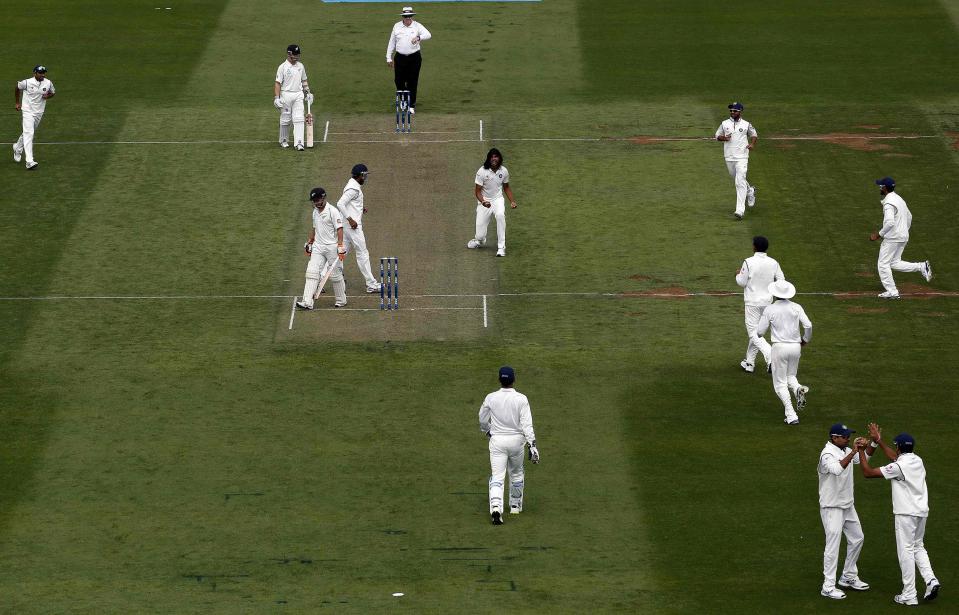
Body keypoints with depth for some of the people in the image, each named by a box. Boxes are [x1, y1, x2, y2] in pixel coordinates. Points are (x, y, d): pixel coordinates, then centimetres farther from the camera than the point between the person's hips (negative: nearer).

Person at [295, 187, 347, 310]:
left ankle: (341, 300, 19)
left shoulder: (332, 211, -11)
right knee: (312, 272, -6)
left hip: (332, 247, -7)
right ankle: (307, 302, -12)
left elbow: (339, 229, -16)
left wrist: (340, 247, -23)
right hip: (318, 247, 7)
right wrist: (309, 243, 20)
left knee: (336, 275, 2)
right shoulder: (315, 211, 13)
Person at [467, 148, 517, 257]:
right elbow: (477, 191, -12)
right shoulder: (482, 172, -15)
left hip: (497, 200, 1)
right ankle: (480, 241, 40)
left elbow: (506, 187, 14)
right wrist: (483, 202, -32)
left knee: (500, 215, -37)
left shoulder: (503, 171, -3)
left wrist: (512, 201, 1)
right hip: (484, 200, -1)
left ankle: (501, 247, -29)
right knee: (480, 236, -4)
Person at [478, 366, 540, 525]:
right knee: (516, 473, 22)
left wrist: (488, 432, 27)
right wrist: (532, 444, -15)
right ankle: (515, 506, 35)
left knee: (497, 477, -3)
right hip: (516, 440, 0)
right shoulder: (521, 399, -10)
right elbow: (527, 424, -16)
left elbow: (483, 420, 7)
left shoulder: (491, 398, -6)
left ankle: (495, 508, -24)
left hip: (497, 441, 0)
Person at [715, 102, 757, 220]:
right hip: (729, 157, 4)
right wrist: (724, 138, -10)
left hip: (742, 158, -4)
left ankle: (740, 210, -18)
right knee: (736, 180, 18)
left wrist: (752, 144, -5)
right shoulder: (724, 124, 6)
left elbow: (754, 134, 14)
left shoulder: (746, 125, 0)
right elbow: (717, 136, 12)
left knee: (740, 183, -13)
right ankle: (750, 191, 49)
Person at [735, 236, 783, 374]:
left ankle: (771, 357, -24)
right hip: (767, 301, 6)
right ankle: (749, 363, 26)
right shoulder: (773, 263, -1)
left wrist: (738, 274, 12)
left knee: (754, 333, -3)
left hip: (753, 302, -6)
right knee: (754, 331, 19)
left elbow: (742, 282, -10)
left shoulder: (749, 262, -15)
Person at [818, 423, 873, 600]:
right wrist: (854, 451, -43)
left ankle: (849, 577, 31)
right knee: (833, 544, -7)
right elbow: (837, 469, -41)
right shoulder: (827, 454, -22)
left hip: (847, 505, 9)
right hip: (832, 507, -9)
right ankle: (828, 586, -2)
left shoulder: (846, 451, 5)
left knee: (857, 539, 17)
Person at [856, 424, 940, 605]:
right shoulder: (918, 461, 8)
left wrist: (861, 451, -1)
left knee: (906, 551, -2)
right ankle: (931, 580, 4)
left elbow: (868, 472, -12)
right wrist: (878, 441, 31)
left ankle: (909, 595, -1)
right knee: (918, 547, 22)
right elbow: (896, 457, 28)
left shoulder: (898, 467, -16)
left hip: (906, 514, -8)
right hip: (922, 512, 8)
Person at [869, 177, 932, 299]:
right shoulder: (899, 199, 13)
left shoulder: (888, 203, -19)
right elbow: (909, 217, 23)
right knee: (894, 263, 18)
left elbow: (890, 222, -30)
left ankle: (892, 292, 2)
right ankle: (922, 267, 6)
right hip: (903, 237, 10)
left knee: (883, 264, 1)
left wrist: (879, 235, -20)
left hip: (893, 238, -10)